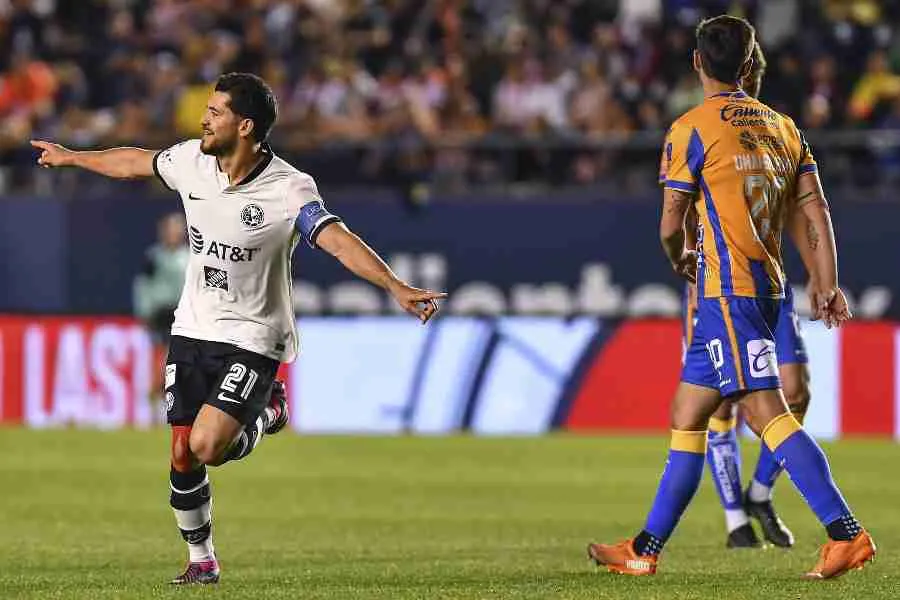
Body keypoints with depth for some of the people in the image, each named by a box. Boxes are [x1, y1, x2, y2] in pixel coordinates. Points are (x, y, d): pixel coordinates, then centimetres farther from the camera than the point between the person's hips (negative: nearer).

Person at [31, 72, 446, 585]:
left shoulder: (289, 190, -20)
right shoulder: (192, 160, -3)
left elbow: (339, 240, -31)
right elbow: (137, 162, 17)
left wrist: (397, 288, -45)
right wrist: (72, 158, 31)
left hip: (252, 338, -5)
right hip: (193, 329, 5)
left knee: (207, 447, -20)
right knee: (181, 456, 1)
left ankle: (266, 415, 13)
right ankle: (202, 560, 21)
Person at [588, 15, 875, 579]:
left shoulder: (692, 128, -5)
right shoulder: (782, 126, 14)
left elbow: (671, 224, -4)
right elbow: (816, 211, 7)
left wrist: (680, 259, 18)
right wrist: (828, 284, 6)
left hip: (728, 289, -8)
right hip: (768, 284, 8)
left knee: (766, 411, -15)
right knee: (686, 416, 14)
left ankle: (847, 533, -25)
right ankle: (645, 550, 17)